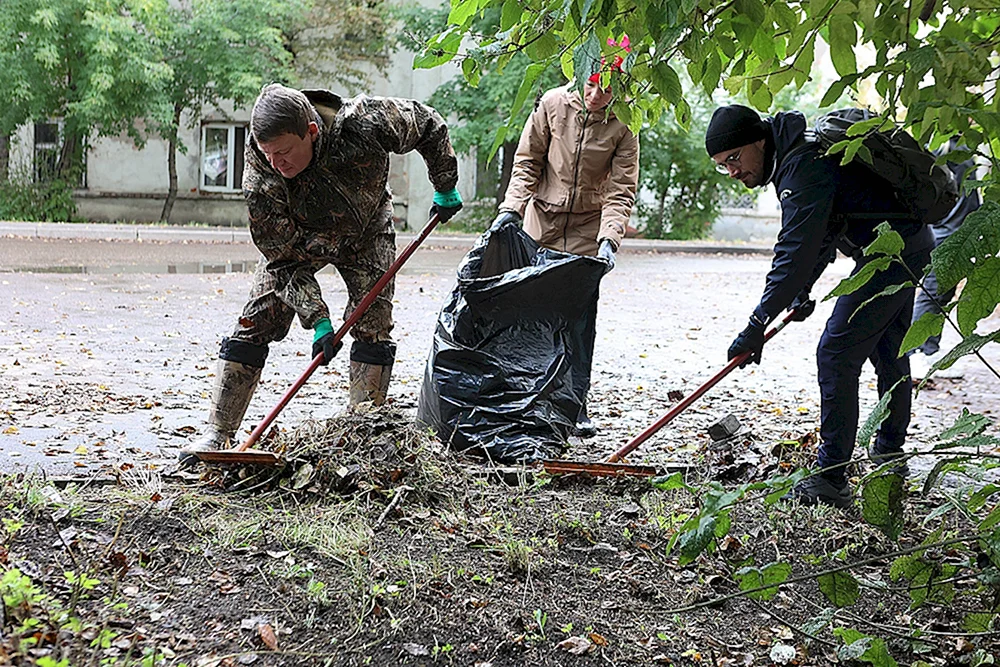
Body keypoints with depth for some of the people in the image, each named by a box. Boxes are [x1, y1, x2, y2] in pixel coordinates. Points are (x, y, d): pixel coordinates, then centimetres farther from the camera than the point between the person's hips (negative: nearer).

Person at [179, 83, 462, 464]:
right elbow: (282, 257, -24)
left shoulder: (366, 122, -37)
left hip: (366, 232, 0)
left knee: (372, 325, -12)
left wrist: (446, 189, -6)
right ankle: (217, 434, -1)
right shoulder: (260, 175, -34)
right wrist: (316, 319, -30)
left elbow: (429, 125, -15)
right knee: (256, 322, -9)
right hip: (295, 238, 0)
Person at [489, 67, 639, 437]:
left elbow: (621, 190, -11)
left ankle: (576, 403, 1)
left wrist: (609, 239, -25)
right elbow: (527, 162, -2)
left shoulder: (623, 126, -11)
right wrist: (511, 208, -13)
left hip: (588, 227, -1)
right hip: (542, 219, 1)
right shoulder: (553, 104, -9)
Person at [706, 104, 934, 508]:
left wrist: (758, 325, -30)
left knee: (836, 354, -13)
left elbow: (797, 251, -29)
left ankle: (830, 480, -11)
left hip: (890, 254, -11)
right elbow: (818, 235, 19)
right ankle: (889, 458, 38)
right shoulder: (793, 158, 11)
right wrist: (802, 291, 12)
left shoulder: (803, 166, -22)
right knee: (887, 352, 22)